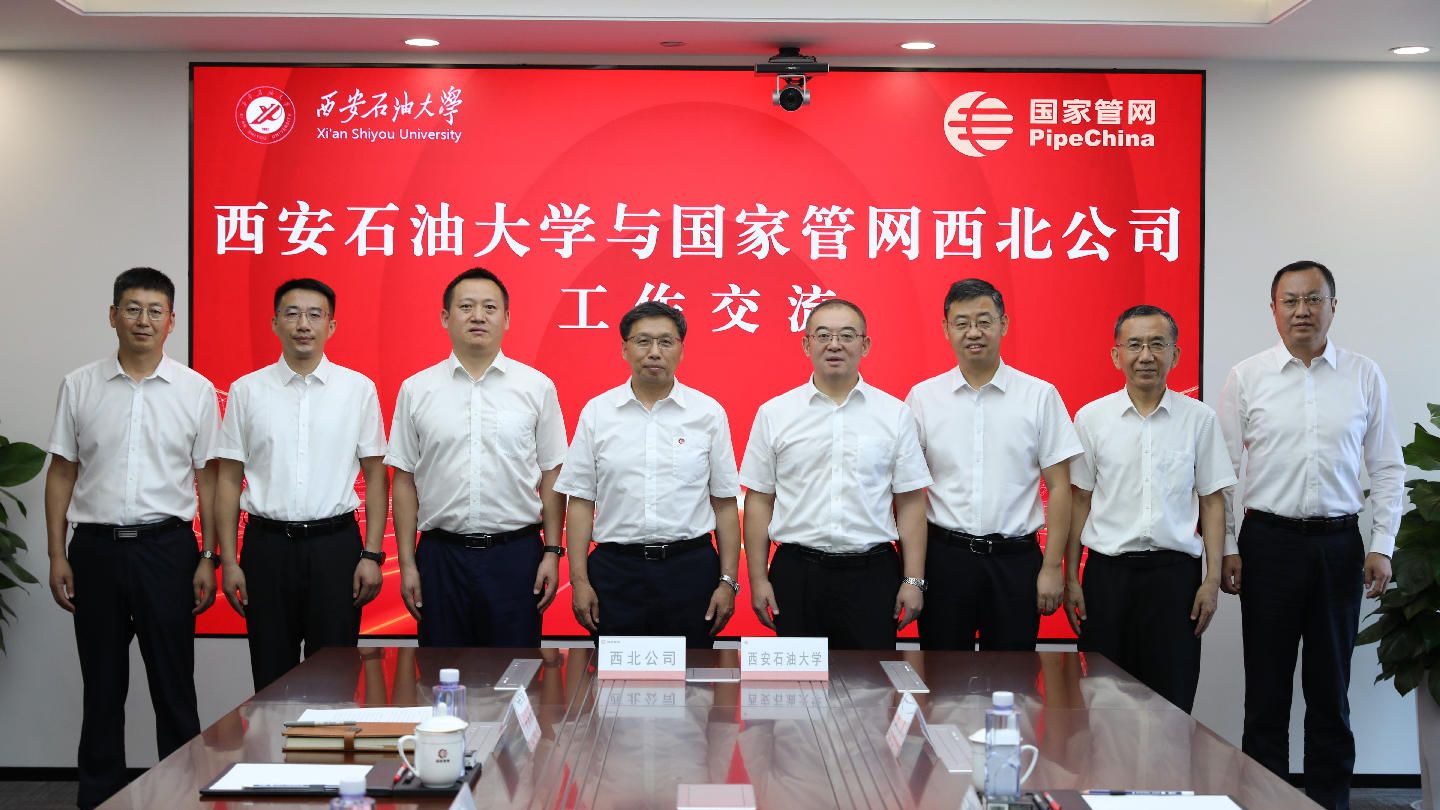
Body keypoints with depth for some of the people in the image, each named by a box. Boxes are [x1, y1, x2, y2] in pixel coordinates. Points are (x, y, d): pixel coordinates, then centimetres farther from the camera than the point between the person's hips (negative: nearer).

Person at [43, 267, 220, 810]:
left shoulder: (196, 391, 2)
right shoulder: (79, 387, 5)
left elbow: (209, 478, 4)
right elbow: (62, 473, 7)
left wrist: (208, 559, -2)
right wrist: (57, 556, 1)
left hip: (165, 546, -1)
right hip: (96, 546, 1)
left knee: (173, 683, 4)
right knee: (102, 684, 10)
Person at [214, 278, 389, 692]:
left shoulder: (358, 389, 3)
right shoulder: (247, 390, 5)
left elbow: (376, 475, 3)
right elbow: (229, 479, 5)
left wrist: (372, 555, -3)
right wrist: (228, 561, 0)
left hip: (335, 544, -1)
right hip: (268, 545, 1)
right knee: (271, 677, 7)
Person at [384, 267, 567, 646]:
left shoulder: (537, 387, 3)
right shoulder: (416, 390, 4)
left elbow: (551, 477, 4)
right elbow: (404, 481, 5)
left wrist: (552, 553, -1)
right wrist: (406, 563, 2)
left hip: (516, 554, -1)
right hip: (442, 554, 1)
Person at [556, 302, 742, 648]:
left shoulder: (709, 412, 3)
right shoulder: (597, 412, 4)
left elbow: (725, 503, 5)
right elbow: (580, 501, 4)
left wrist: (728, 581, 0)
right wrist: (579, 580, -2)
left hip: (690, 567, 0)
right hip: (616, 568, 0)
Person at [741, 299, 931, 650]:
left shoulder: (895, 414, 4)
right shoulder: (774, 414, 4)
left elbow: (910, 502, 4)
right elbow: (759, 501, 5)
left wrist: (913, 581, -1)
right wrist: (758, 580, 0)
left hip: (872, 572, 0)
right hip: (796, 574, 0)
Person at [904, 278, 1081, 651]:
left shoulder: (1040, 396, 1)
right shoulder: (922, 397, 3)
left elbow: (1058, 487, 1)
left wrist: (1052, 567, -4)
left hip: (1015, 560, 0)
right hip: (944, 556, 1)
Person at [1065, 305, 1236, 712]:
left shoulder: (1199, 419, 3)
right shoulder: (1091, 418, 3)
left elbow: (1212, 502, 6)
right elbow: (1080, 500, 6)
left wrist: (1213, 579, 0)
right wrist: (1071, 579, 4)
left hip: (1174, 572, 0)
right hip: (1108, 571, 0)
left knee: (1171, 703, 3)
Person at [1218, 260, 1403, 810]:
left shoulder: (1365, 377, 4)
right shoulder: (1247, 377, 1)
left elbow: (1387, 468, 6)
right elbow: (1223, 469, 1)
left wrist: (1382, 546, -1)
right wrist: (1226, 548, -2)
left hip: (1339, 543, 1)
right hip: (1268, 542, -1)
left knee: (1330, 686, 9)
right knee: (1266, 685, 6)